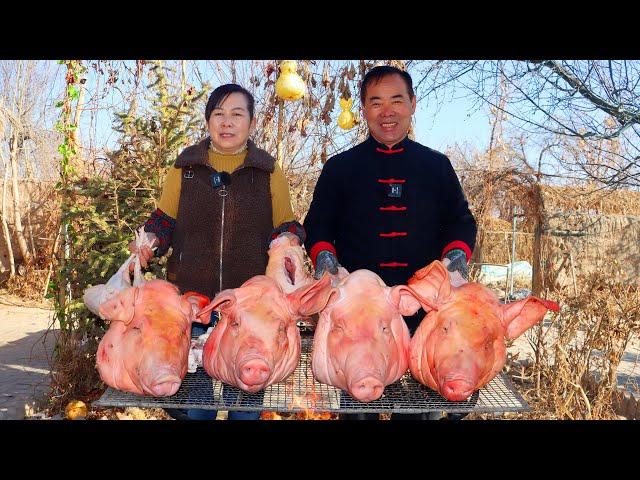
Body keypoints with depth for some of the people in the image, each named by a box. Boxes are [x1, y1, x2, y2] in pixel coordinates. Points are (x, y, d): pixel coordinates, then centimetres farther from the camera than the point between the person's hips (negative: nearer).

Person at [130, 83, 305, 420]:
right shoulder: (184, 167, 10)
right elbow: (165, 220, 13)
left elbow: (286, 226, 10)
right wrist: (150, 238, -8)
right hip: (191, 298, 1)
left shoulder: (268, 171, 8)